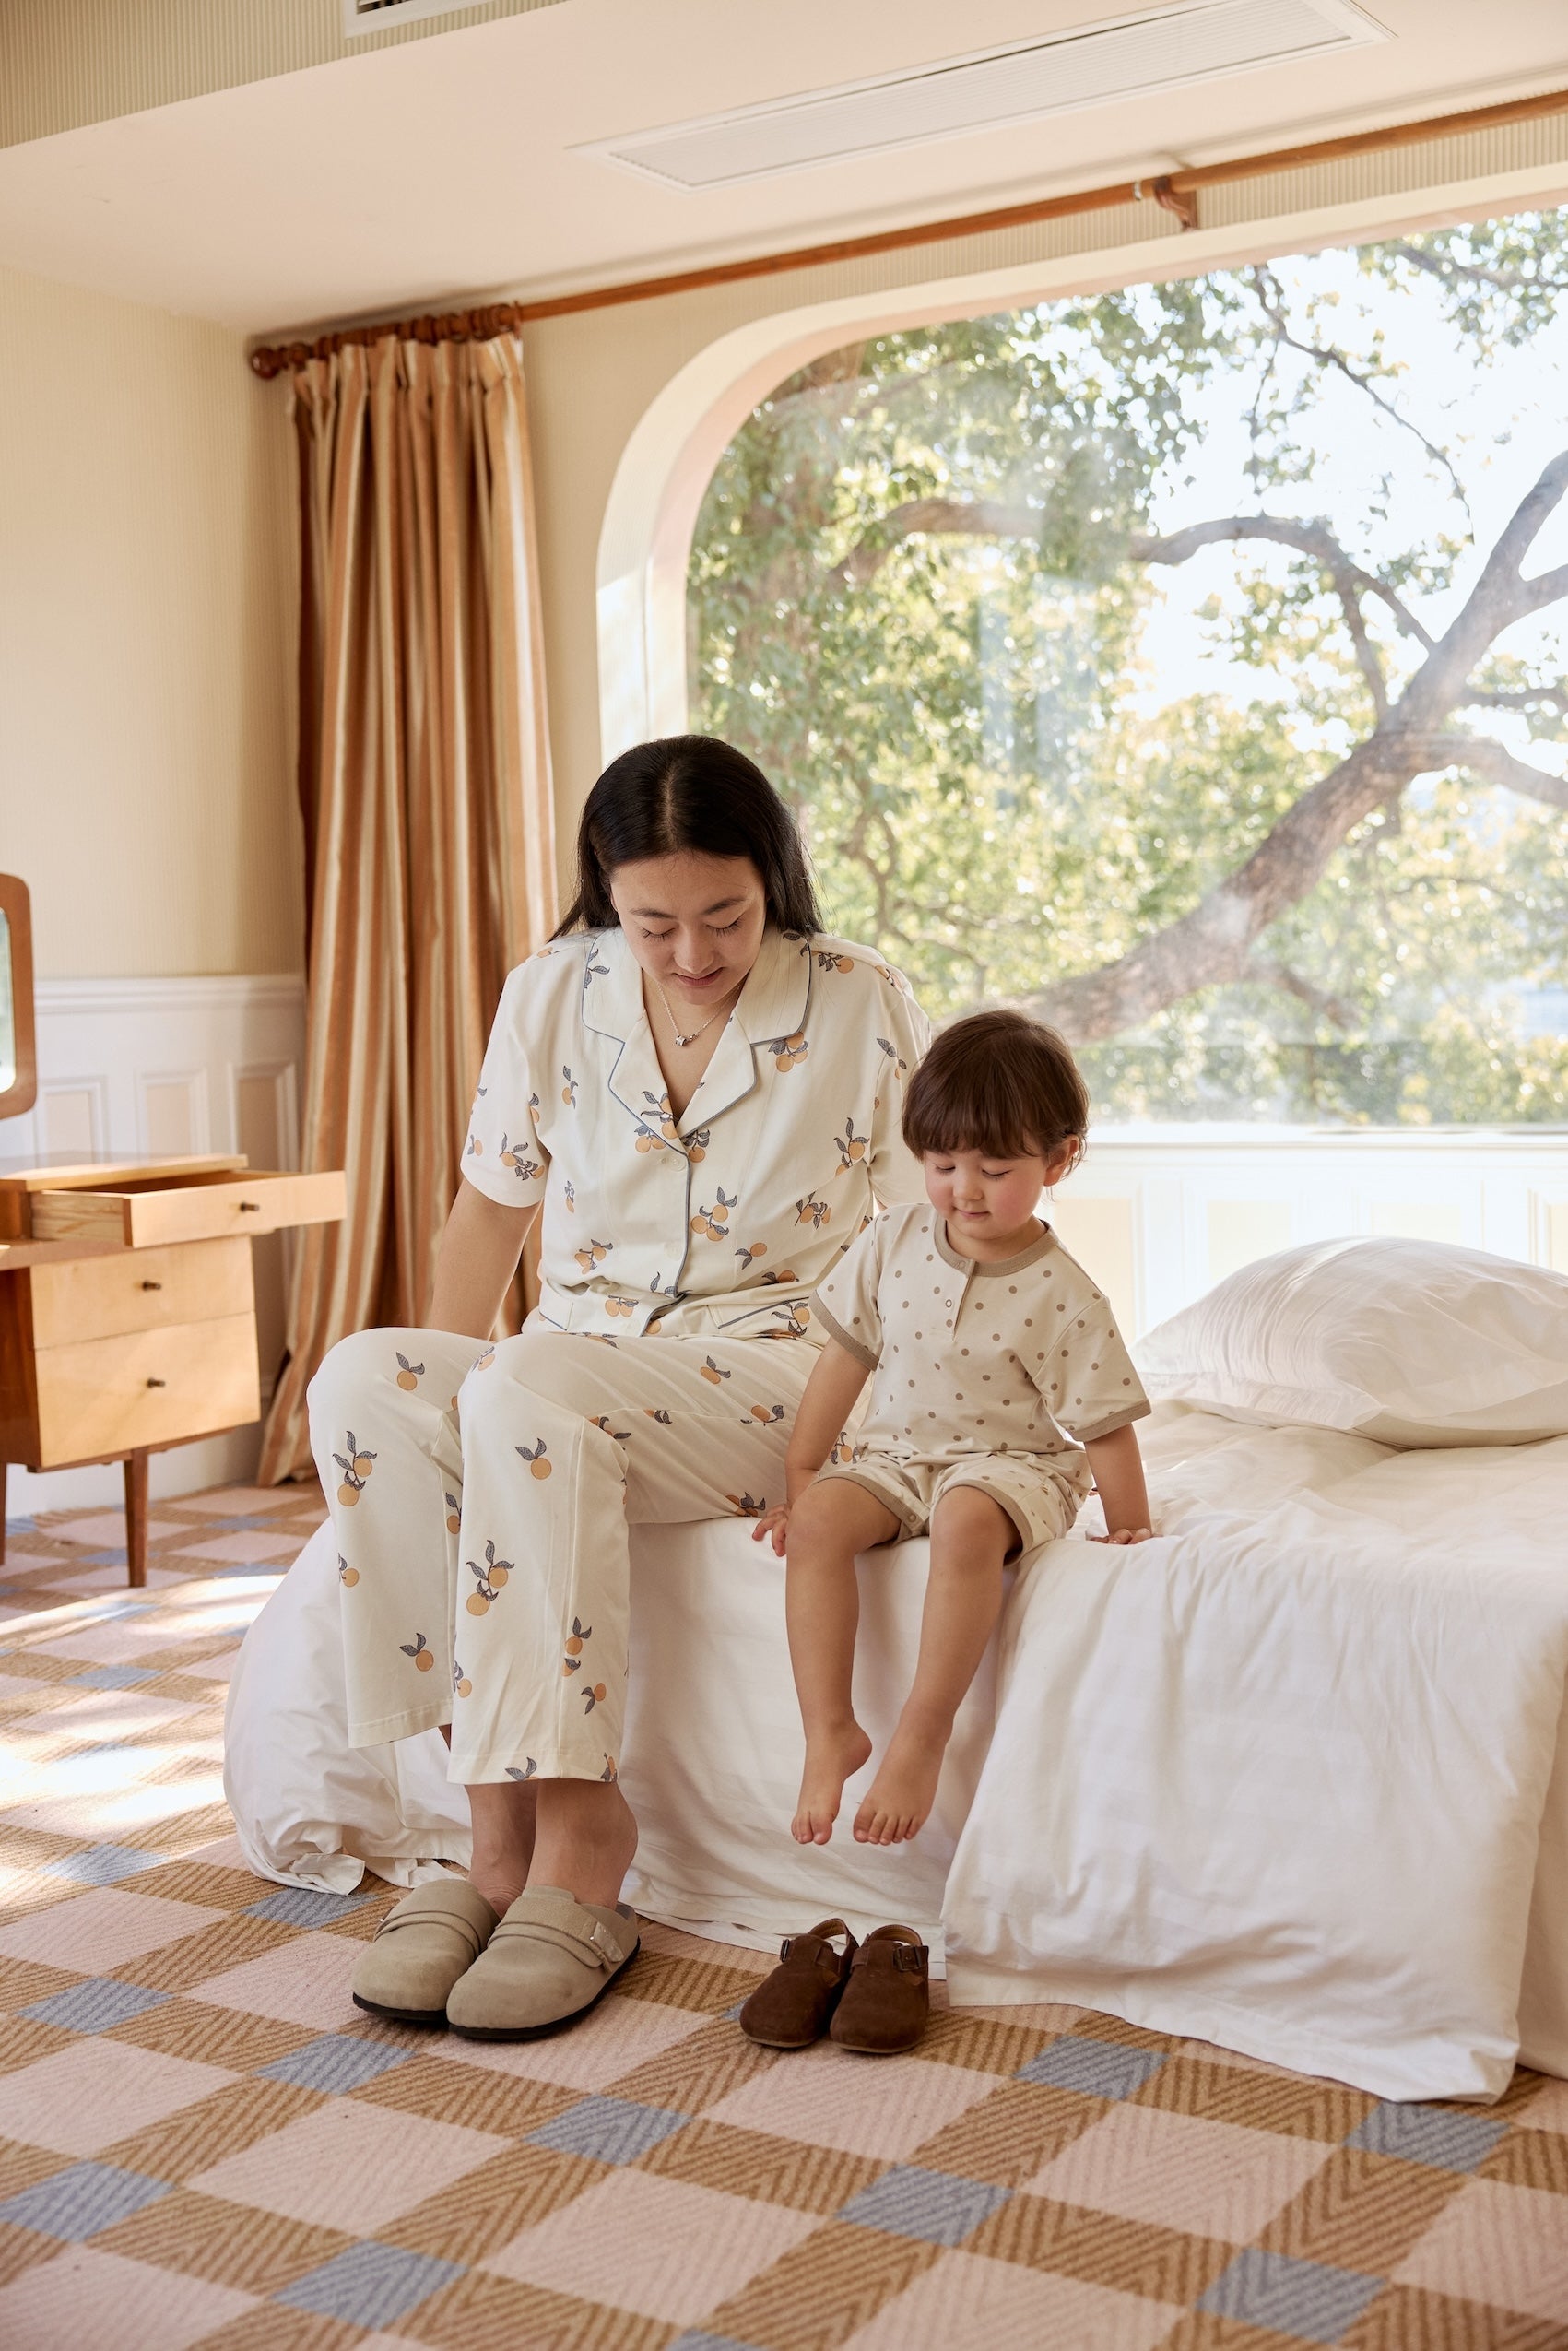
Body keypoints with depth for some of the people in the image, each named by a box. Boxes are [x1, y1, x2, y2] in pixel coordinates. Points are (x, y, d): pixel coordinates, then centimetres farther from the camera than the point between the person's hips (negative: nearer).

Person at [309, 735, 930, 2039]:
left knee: (534, 1382, -35)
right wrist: (440, 1407, 2)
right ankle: (503, 1817, -26)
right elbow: (495, 1202, 13)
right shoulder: (552, 995, 4)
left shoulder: (861, 1006, -5)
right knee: (359, 1379, -26)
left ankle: (573, 1830, -28)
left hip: (771, 1374, -4)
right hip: (574, 1367, 4)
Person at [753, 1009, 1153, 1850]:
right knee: (818, 1520, -25)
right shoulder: (894, 1243, 0)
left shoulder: (1060, 1296, -12)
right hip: (896, 1452, 4)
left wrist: (1131, 1529, -5)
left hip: (1012, 1465, -4)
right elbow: (844, 1359, 7)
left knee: (967, 1525, -37)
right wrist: (798, 1475, 7)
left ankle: (921, 1740, -28)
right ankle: (829, 1732, -20)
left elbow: (1104, 1426, -6)